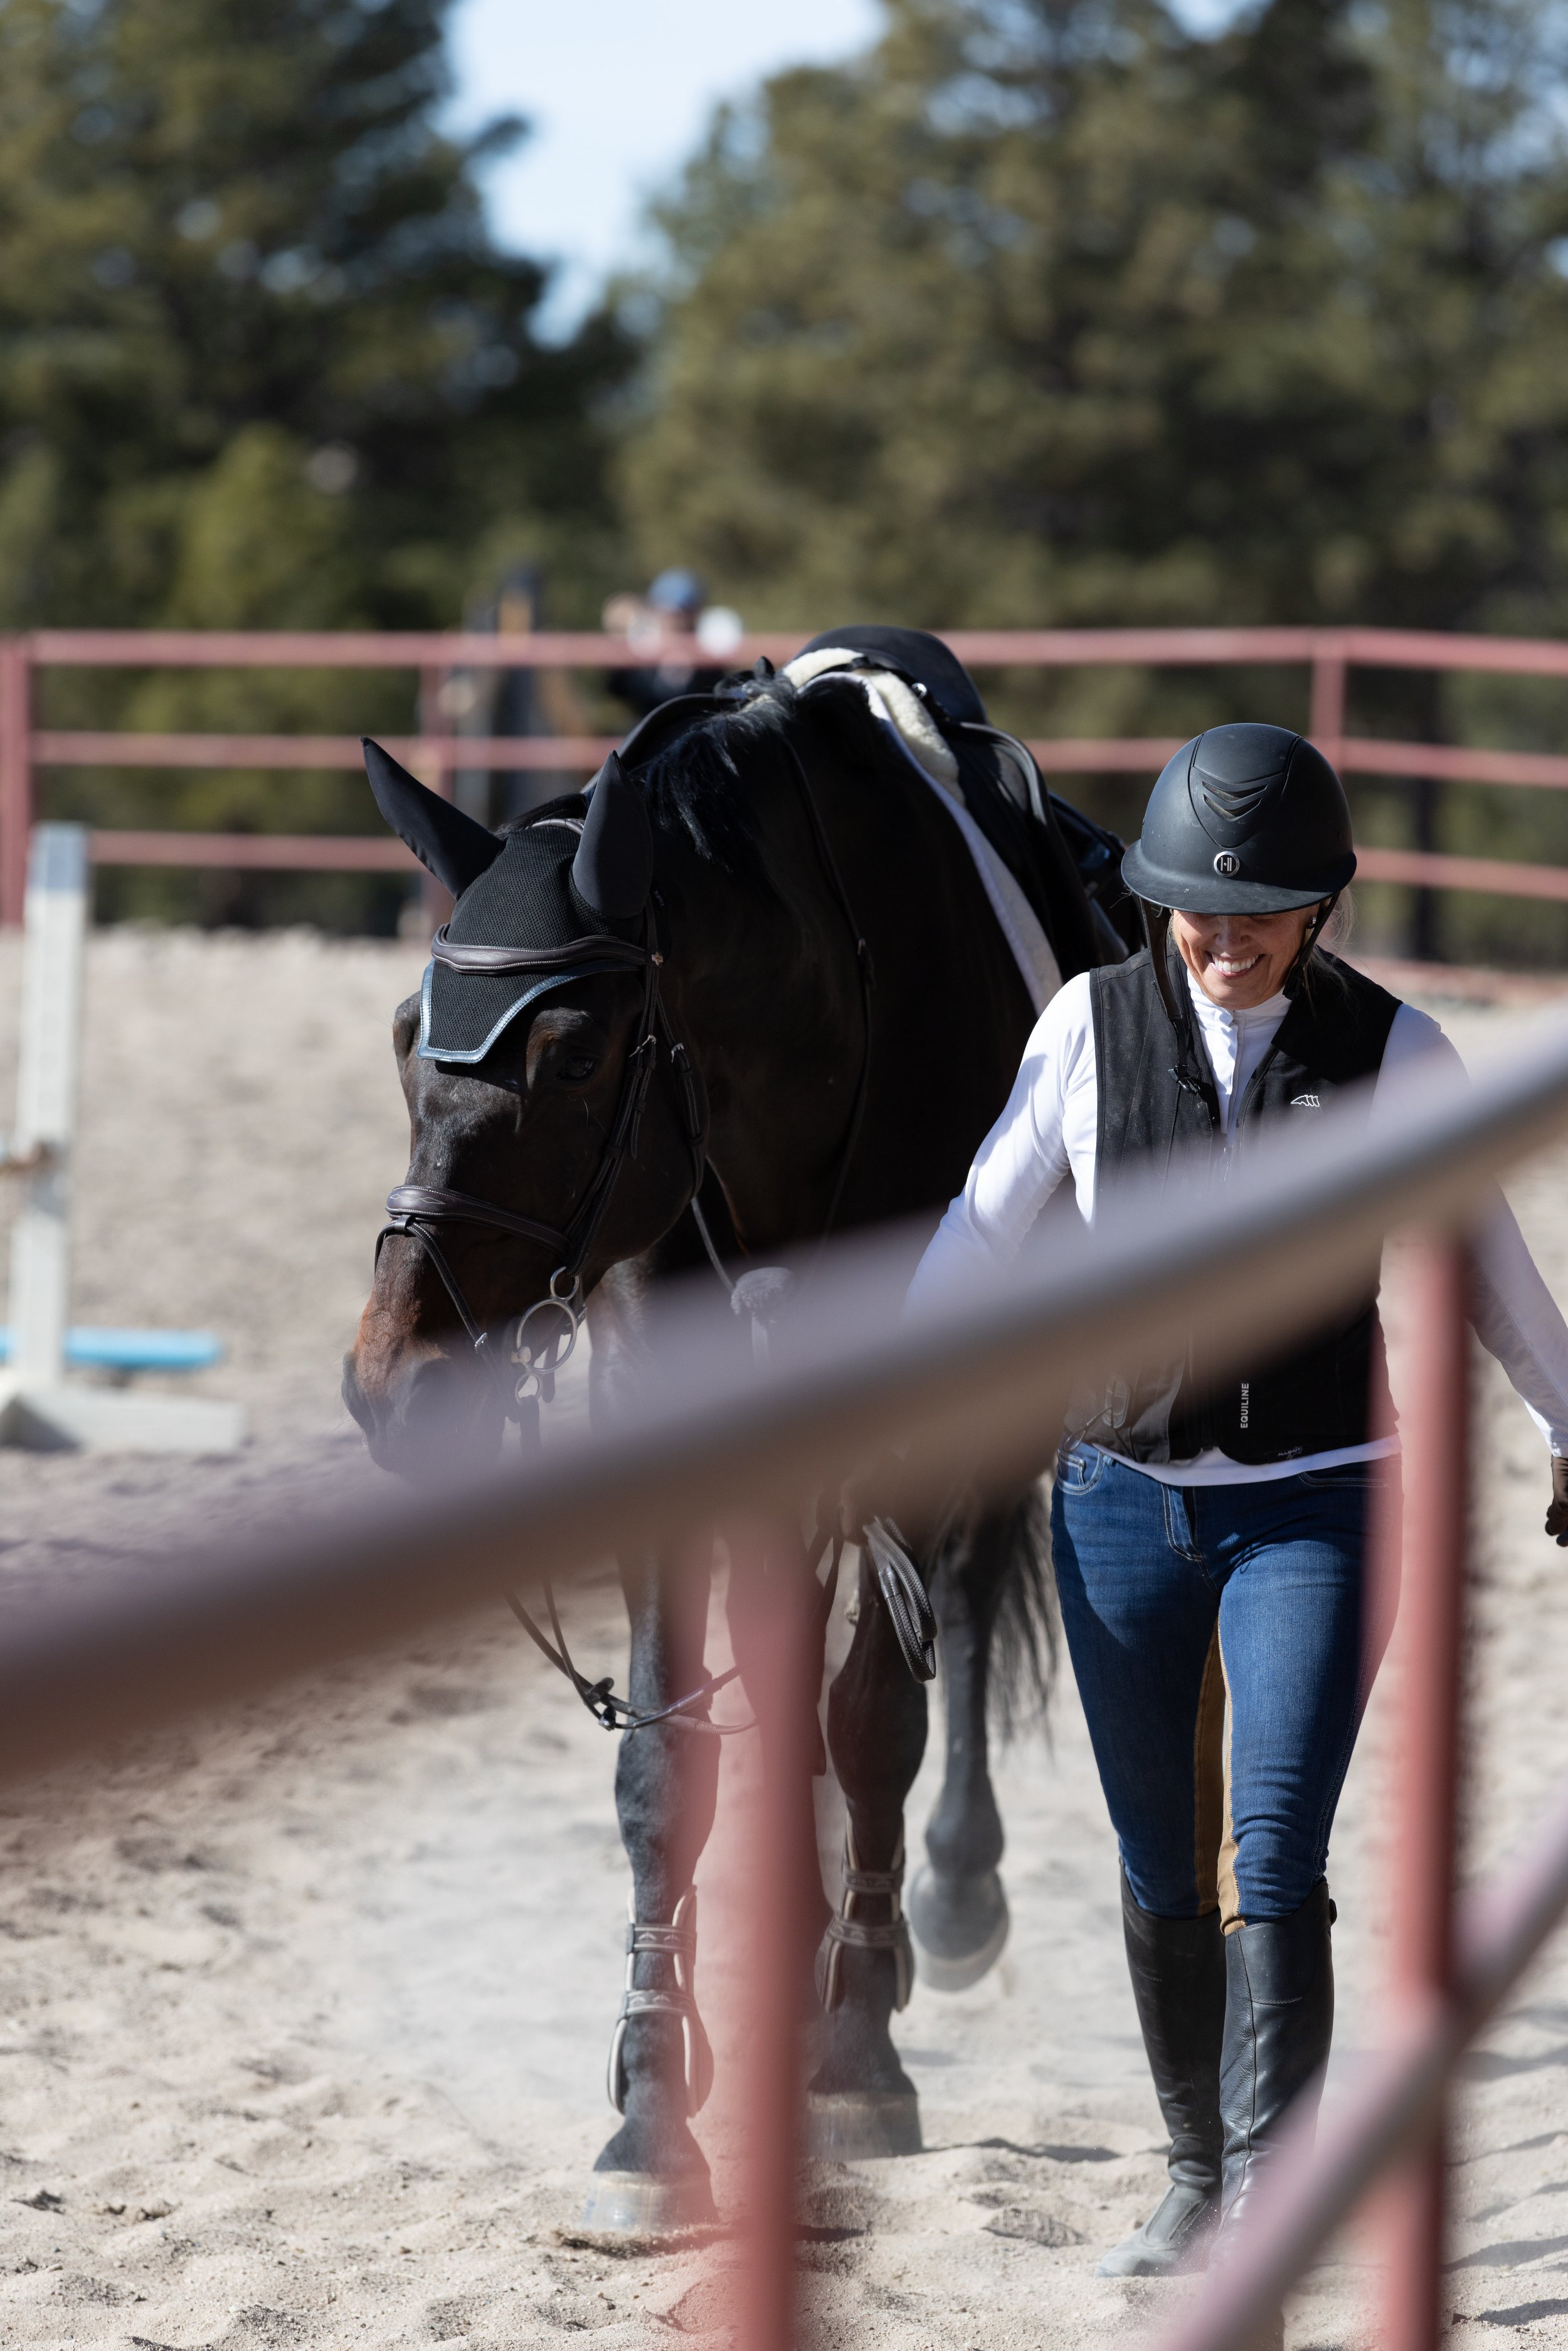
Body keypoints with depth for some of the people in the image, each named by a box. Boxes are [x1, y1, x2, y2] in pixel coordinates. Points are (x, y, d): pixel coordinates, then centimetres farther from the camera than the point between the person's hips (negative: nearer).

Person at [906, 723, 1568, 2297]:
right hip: (1122, 1500, 2)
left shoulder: (1393, 1050, -5)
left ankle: (1265, 2193, -11)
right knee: (1161, 1870, 10)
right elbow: (982, 1231, 4)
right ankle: (1197, 2176, 25)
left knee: (1272, 1866, -13)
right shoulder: (1090, 1025, -3)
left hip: (1313, 1504, -2)